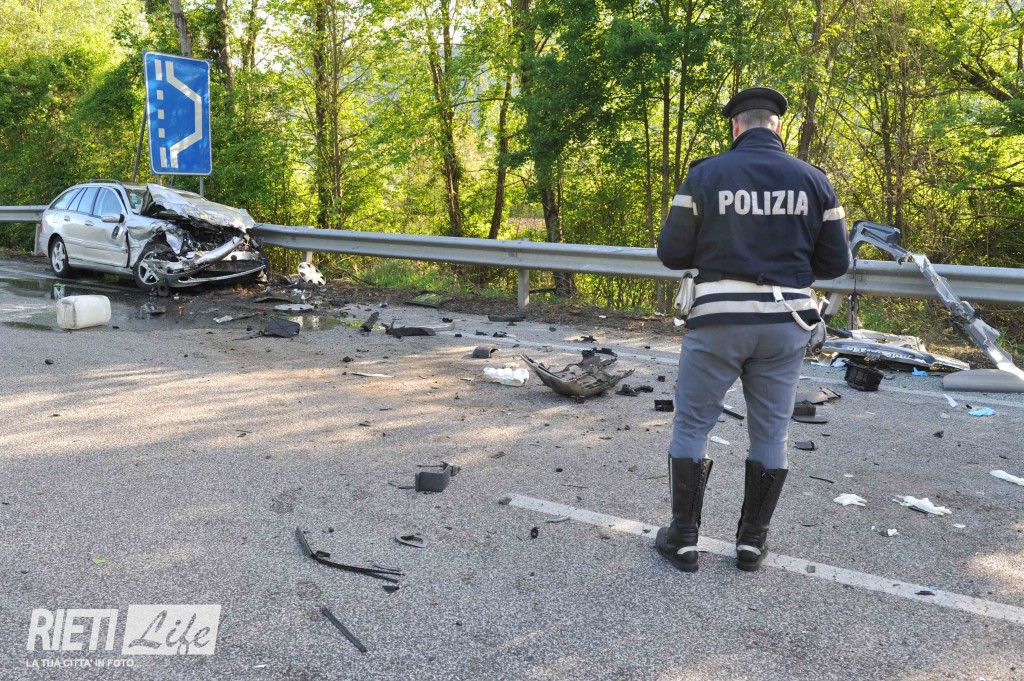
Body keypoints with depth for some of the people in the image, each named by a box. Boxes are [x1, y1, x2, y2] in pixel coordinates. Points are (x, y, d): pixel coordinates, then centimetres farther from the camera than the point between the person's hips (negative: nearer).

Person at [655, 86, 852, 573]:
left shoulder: (706, 174, -5)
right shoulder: (814, 180, 2)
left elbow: (671, 253, -5)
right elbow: (836, 262, 4)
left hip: (719, 320, -2)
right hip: (785, 323, 3)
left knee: (692, 425, 11)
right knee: (769, 433, 14)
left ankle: (683, 539, 17)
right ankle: (752, 542, 22)